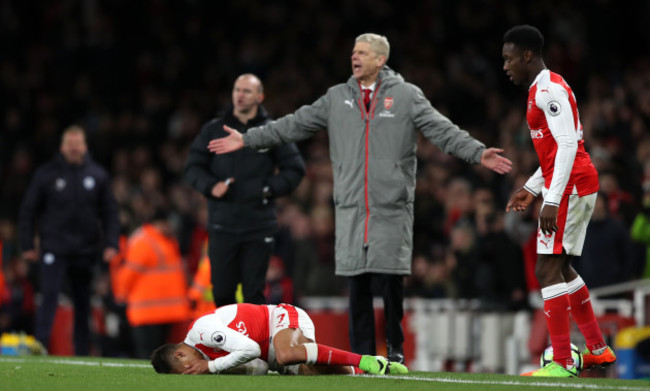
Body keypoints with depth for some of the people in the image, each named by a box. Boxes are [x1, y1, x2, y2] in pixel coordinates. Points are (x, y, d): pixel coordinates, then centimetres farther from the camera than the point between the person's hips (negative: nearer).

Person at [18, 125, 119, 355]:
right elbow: (28, 211, 4)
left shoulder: (97, 175, 7)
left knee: (84, 304, 7)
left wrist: (111, 244, 0)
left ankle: (82, 353, 14)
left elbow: (110, 212, 10)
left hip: (86, 250, 3)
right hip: (54, 249, -3)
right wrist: (27, 245, 0)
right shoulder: (46, 174, 0)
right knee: (49, 297, -14)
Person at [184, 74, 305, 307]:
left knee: (254, 293, -3)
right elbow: (193, 167, 12)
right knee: (221, 292, 2)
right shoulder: (213, 130, 10)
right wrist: (210, 186, -7)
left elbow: (295, 169, 8)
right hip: (222, 225, 2)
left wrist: (269, 189, -7)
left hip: (258, 227, -2)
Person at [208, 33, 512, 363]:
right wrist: (248, 139, 14)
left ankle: (395, 346, 10)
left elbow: (442, 130, -4)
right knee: (358, 284, 2)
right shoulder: (337, 98, 13)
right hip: (351, 208, 3)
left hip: (393, 207, -3)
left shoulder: (406, 96, 3)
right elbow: (295, 125, 16)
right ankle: (362, 356, 8)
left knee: (392, 280, -6)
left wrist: (478, 153, -17)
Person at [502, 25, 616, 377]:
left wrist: (552, 200, -25)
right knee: (561, 268, 17)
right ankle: (598, 350, 23)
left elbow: (568, 145, -21)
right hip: (579, 186, 11)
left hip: (570, 186, -11)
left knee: (548, 270, -12)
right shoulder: (542, 90, 19)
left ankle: (561, 362, -14)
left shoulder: (549, 90, -13)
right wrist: (532, 188, 24)